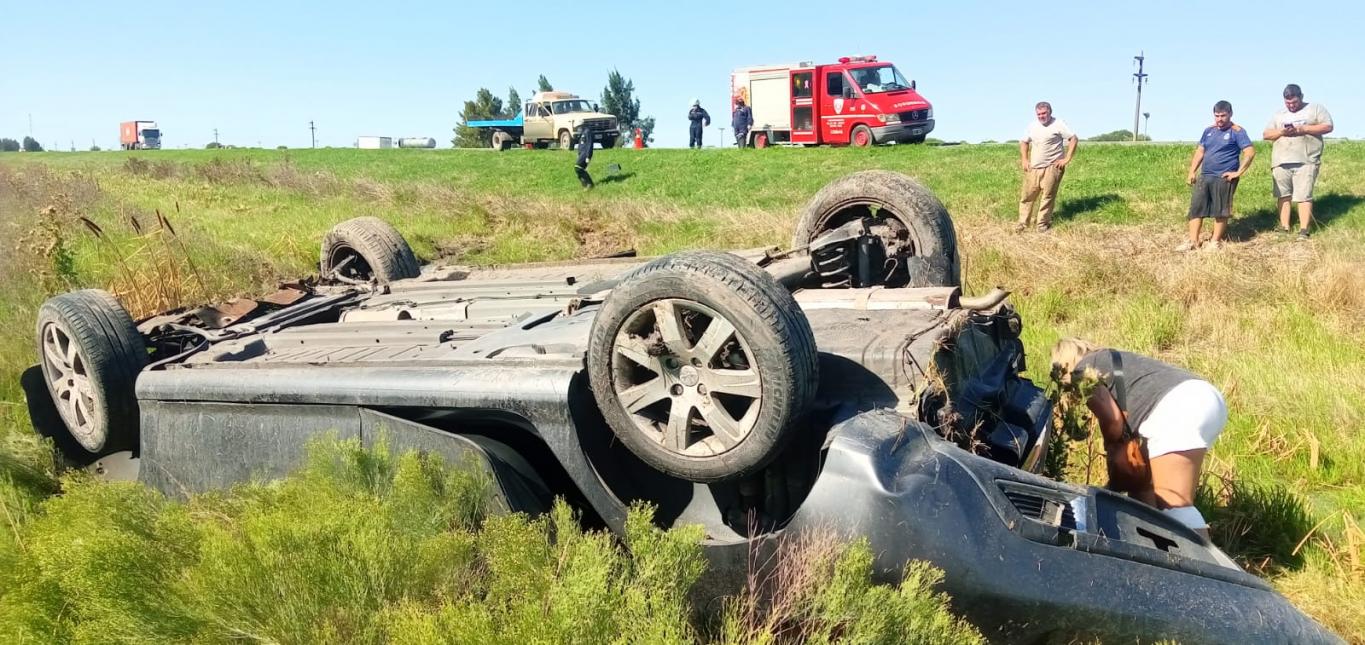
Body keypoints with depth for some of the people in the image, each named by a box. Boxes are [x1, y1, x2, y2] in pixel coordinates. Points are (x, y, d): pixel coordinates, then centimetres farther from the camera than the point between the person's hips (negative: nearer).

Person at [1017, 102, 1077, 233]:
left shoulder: (1058, 124, -5)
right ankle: (1023, 222, 9)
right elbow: (1024, 142, 24)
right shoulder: (1032, 126, 11)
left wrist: (1067, 159, -13)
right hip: (1033, 168, 5)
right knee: (1027, 195, 2)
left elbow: (1073, 139, -8)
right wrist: (1024, 160, 12)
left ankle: (1043, 223, 4)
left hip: (1052, 167, -5)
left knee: (1048, 196, -3)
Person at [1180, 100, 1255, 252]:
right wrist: (1192, 172, 8)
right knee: (1196, 207, 0)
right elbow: (1200, 151, 17)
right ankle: (1193, 241, 2)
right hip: (1204, 176, 6)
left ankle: (1215, 241, 8)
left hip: (1224, 178, -6)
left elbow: (1250, 152, -11)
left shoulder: (1237, 131, -5)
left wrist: (1238, 172, -15)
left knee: (1220, 211, 0)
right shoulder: (1209, 130, 13)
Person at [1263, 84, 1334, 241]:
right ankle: (1284, 228, 9)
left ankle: (1304, 231, -9)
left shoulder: (1315, 108, 10)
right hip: (1281, 162, 4)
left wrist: (1304, 129, -11)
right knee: (1283, 196, 4)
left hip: (1306, 161, -4)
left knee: (1304, 196, -9)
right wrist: (1281, 131, -7)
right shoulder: (1278, 115, 19)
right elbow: (1266, 134, 14)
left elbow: (1328, 127, 1)